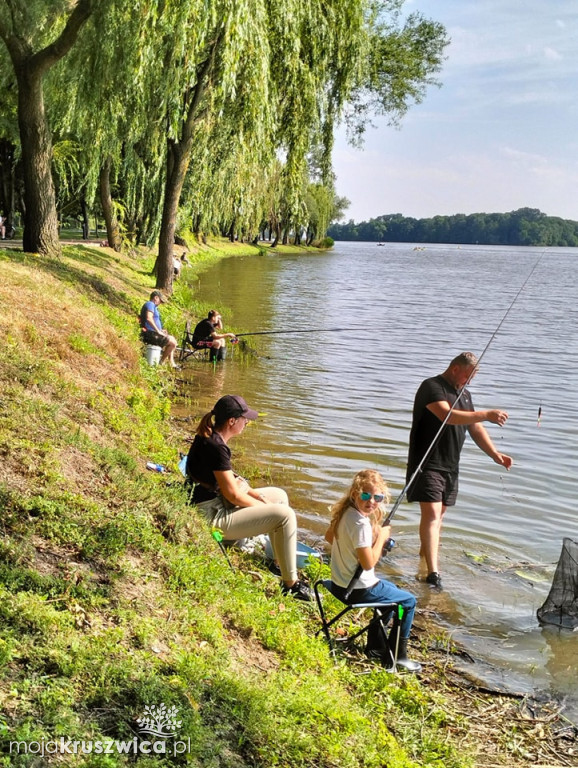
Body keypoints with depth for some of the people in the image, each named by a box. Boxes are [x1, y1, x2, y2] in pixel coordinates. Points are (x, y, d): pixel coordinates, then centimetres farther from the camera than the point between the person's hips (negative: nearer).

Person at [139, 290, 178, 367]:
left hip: (150, 334, 11)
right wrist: (158, 331, -22)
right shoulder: (150, 304, -10)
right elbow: (149, 318, -27)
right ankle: (161, 362, -6)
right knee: (173, 343, -17)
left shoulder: (152, 305, 23)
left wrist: (160, 330, 15)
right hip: (150, 334, -11)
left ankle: (172, 363, 17)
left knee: (172, 339, 22)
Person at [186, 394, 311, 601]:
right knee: (285, 515, -15)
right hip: (215, 518, -11)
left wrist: (258, 495, 5)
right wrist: (262, 506, -6)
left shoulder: (209, 437, 5)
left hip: (216, 501, 11)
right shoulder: (216, 447, -26)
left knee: (279, 495, 19)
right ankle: (290, 584, -6)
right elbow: (234, 495, -23)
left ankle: (279, 560, 29)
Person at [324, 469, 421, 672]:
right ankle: (398, 655, 16)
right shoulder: (361, 523, -29)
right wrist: (381, 537, -17)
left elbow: (329, 537, 16)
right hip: (357, 590, -9)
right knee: (409, 601, 8)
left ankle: (375, 645, 37)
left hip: (340, 582, 9)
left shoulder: (344, 512, -1)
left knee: (391, 590, 33)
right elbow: (368, 563, -28)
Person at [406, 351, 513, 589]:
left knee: (440, 512, 16)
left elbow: (475, 428, 16)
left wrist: (495, 454, 3)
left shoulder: (464, 394, 14)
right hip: (427, 464, -8)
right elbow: (447, 415, -30)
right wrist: (487, 415, -31)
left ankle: (426, 552, 35)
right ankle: (433, 572, -18)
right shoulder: (432, 387, -13)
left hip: (450, 465, 8)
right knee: (431, 513, -15)